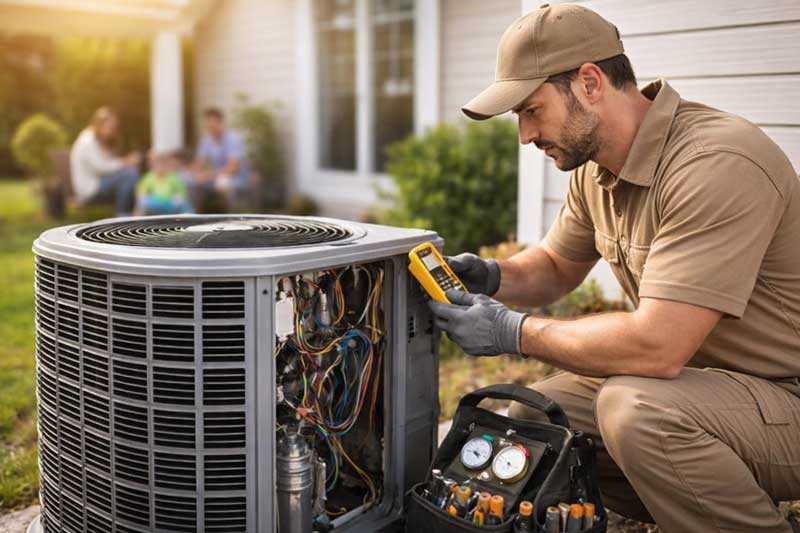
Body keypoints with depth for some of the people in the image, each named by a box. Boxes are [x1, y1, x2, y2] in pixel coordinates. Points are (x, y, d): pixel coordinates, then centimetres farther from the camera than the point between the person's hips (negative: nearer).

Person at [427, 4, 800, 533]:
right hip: (701, 376, 8)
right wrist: (494, 278, -6)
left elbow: (655, 346, -33)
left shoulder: (716, 166, -28)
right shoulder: (597, 164, 0)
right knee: (530, 419, 1)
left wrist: (512, 331, -21)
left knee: (632, 408, -33)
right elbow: (556, 266, 16)